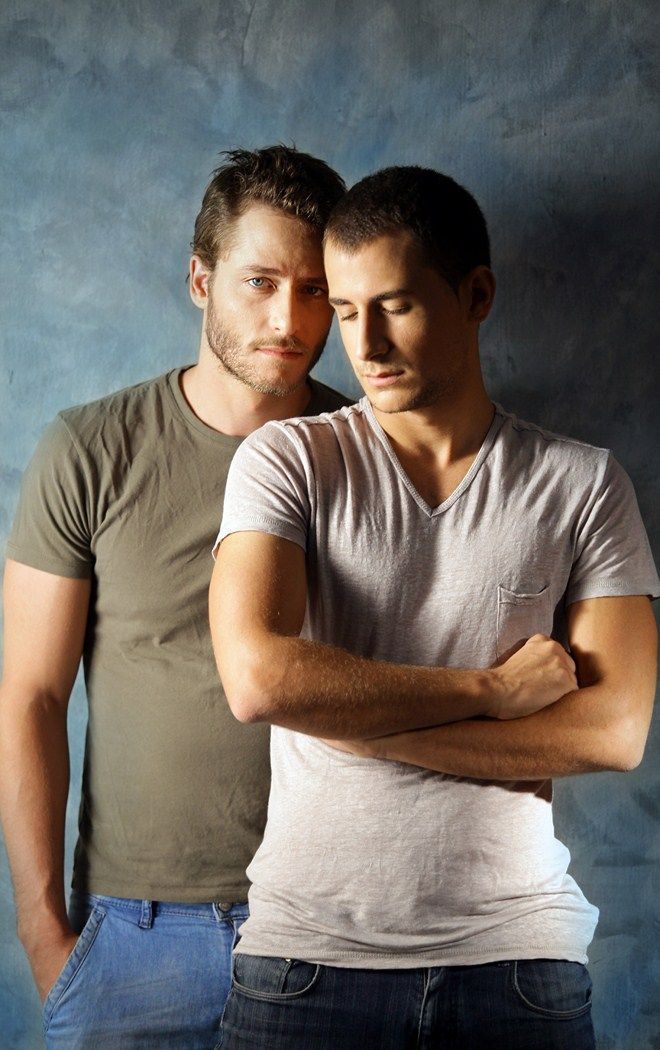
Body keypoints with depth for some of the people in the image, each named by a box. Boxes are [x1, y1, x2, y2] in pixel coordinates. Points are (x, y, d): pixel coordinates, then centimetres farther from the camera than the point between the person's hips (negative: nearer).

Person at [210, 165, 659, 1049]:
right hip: (309, 945, 0)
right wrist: (490, 691, -10)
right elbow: (257, 677, -15)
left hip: (515, 948, 1)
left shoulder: (582, 483, 2)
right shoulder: (288, 462, 0)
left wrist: (348, 715, -11)